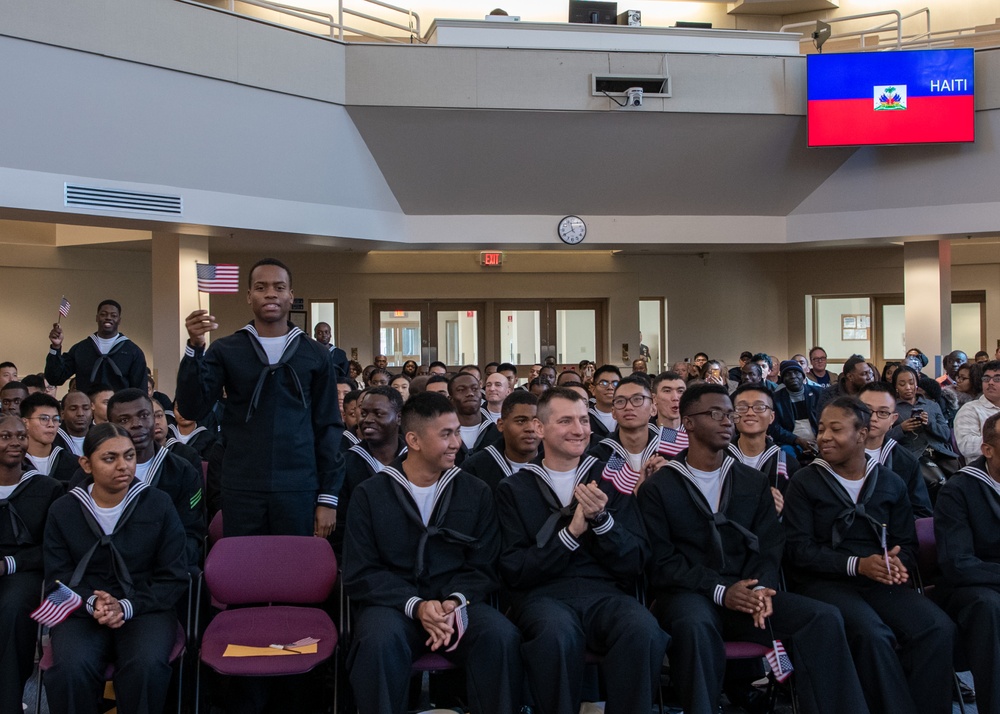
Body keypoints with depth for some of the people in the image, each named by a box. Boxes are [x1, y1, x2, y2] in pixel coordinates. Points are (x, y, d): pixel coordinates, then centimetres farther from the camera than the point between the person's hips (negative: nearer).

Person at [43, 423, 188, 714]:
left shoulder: (158, 504, 1)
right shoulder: (62, 511, 6)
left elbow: (173, 578, 1)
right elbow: (58, 577, 6)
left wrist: (127, 607, -14)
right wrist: (92, 603, -16)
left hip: (145, 608, -1)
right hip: (83, 610, 1)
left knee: (147, 665, -33)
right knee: (71, 669, -32)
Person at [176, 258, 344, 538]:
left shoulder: (315, 355, 4)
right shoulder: (225, 350, 4)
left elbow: (328, 428, 5)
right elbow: (192, 408, -6)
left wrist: (328, 497, 0)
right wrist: (195, 347, -19)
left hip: (299, 490, 0)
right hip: (241, 489, 0)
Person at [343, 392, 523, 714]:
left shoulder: (476, 493, 8)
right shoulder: (370, 494, 3)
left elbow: (483, 568, 6)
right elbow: (360, 574, -2)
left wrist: (456, 602, -16)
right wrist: (415, 605, -18)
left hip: (457, 601, 2)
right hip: (393, 602, -1)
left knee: (502, 636, -30)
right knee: (380, 641, -36)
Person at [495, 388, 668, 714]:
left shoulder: (609, 480, 12)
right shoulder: (514, 488, 7)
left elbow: (634, 564, 5)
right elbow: (513, 571, -2)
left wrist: (601, 518, -12)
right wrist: (571, 533, -12)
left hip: (606, 593, 2)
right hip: (543, 594, -2)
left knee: (643, 629, -32)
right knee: (558, 633, -37)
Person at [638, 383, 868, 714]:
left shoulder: (754, 481, 17)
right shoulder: (658, 487, 2)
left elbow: (769, 546, 8)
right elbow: (661, 562, -6)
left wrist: (762, 587, -14)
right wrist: (720, 590, -18)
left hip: (746, 592, 4)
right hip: (689, 593, -4)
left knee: (824, 619, -21)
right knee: (695, 626, -40)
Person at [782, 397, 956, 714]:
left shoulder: (891, 484, 13)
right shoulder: (805, 482, 2)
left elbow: (907, 545, 14)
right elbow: (799, 548, -5)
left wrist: (897, 563, -11)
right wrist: (858, 565, -18)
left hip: (881, 582, 4)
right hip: (824, 582, -3)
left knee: (939, 628, -24)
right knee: (873, 633, -33)